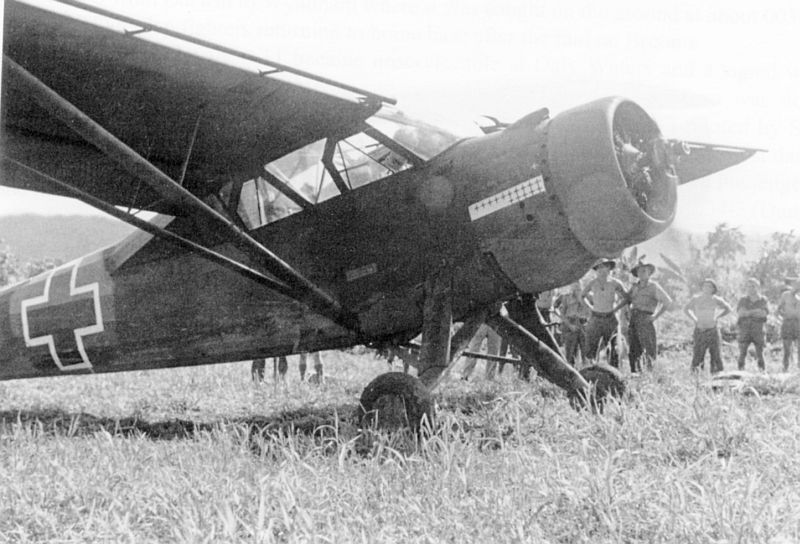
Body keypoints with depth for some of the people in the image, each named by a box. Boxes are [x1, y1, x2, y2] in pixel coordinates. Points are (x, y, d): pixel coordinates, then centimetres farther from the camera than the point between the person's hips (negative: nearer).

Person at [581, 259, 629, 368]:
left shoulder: (615, 283, -2)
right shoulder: (592, 284, 0)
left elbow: (626, 298, 11)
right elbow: (582, 296, 18)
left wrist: (615, 308, 2)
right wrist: (591, 307, 9)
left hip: (611, 319, 0)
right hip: (595, 319, 0)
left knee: (614, 350, -1)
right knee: (591, 351, -4)